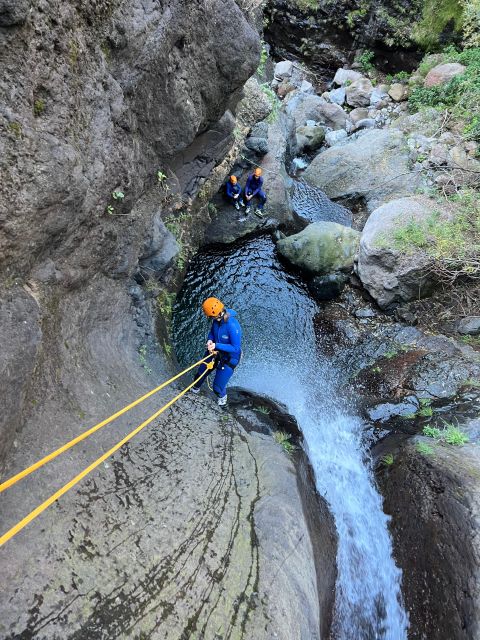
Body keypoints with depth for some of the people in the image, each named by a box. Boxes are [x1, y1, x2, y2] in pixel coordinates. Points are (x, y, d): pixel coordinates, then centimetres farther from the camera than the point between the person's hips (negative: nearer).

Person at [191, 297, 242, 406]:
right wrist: (209, 340, -18)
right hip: (215, 352, 6)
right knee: (201, 373, 23)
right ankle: (195, 389, 56)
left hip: (229, 359, -6)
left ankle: (222, 396, 41)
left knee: (217, 387, 3)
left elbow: (236, 348, -30)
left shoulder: (233, 326, -37)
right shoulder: (217, 319, -16)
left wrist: (216, 346, -31)